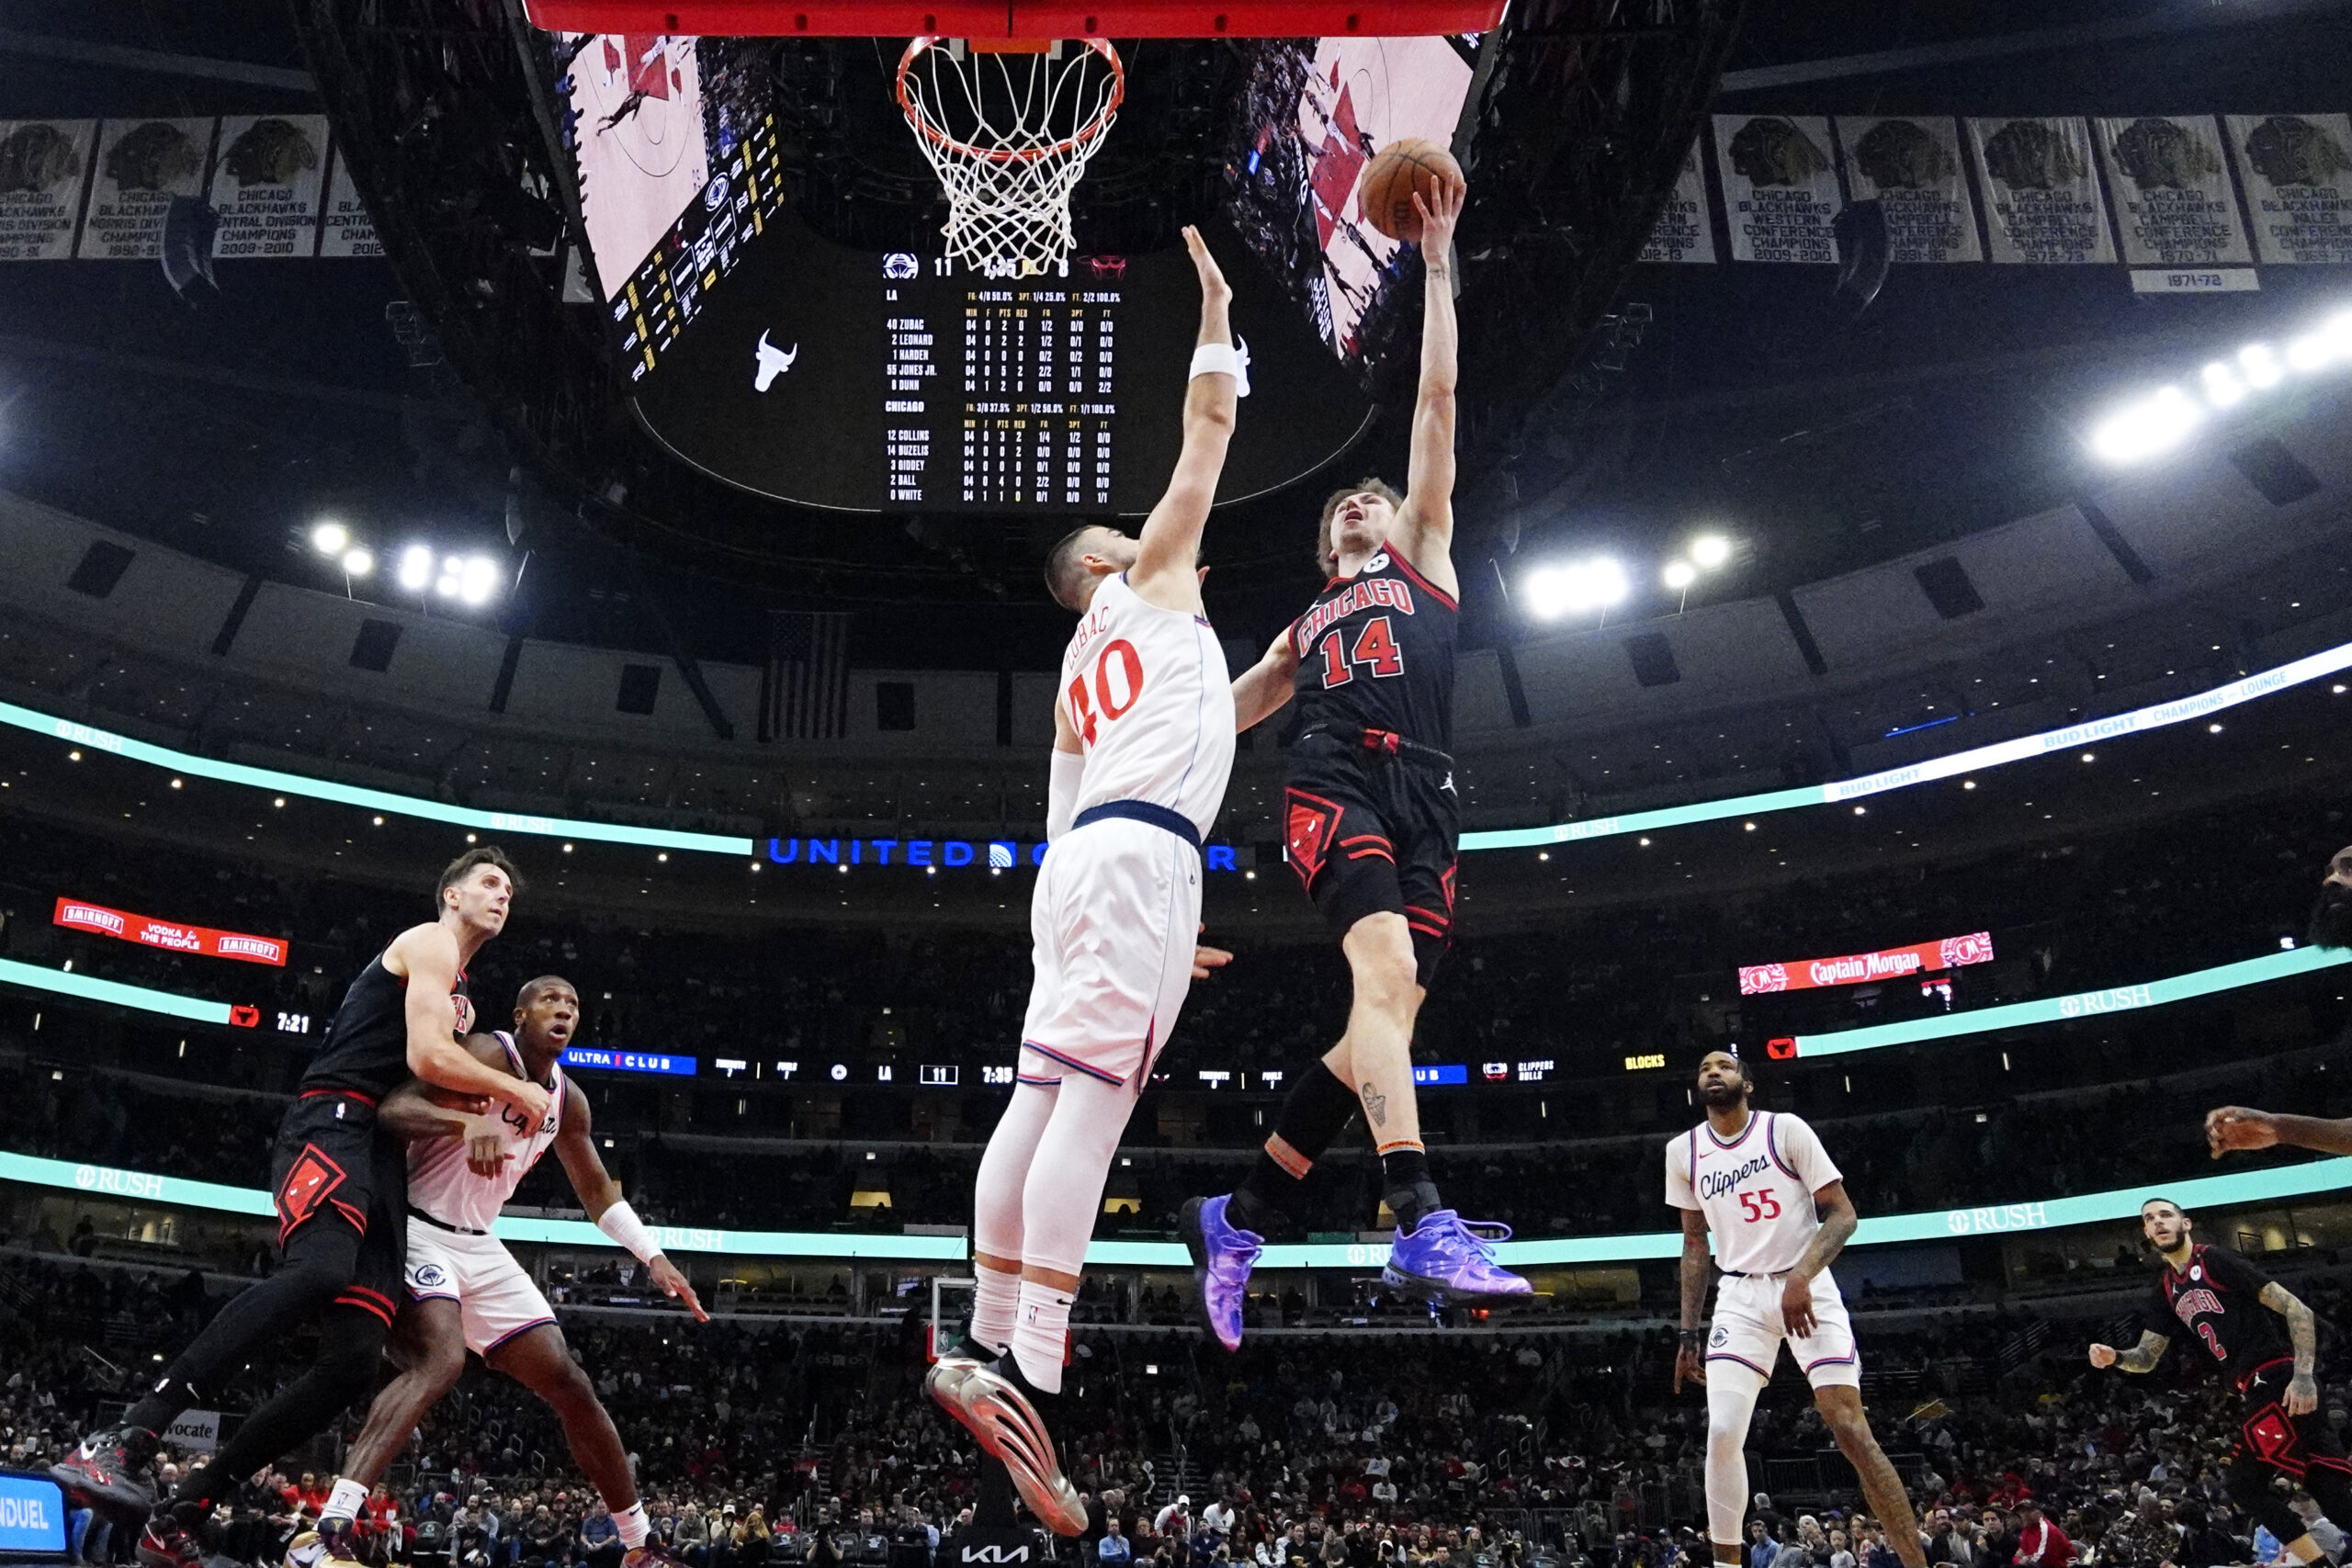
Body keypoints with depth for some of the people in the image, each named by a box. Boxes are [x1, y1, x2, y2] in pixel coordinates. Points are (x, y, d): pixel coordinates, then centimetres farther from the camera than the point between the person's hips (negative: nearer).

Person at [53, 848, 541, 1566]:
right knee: (321, 1270, -37)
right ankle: (116, 1445, -39)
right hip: (333, 1125, -9)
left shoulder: (457, 994, 32)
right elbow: (428, 1058, -11)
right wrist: (516, 1093, 1)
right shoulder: (429, 944, 4)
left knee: (356, 1355, -6)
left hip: (379, 1155, 9)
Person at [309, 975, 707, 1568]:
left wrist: (654, 1257, 10)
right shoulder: (488, 1055, -15)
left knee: (571, 1387, 5)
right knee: (441, 1360, -36)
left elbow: (597, 1191, 20)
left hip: (480, 1248, 8)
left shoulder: (567, 1099, 8)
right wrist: (468, 1123, -50)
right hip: (420, 1234, -8)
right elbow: (394, 1108, -31)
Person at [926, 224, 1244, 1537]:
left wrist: (1154, 930, 29)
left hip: (1083, 858, 9)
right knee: (1093, 1098, -19)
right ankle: (1028, 1378, -26)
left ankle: (990, 1352, -1)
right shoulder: (1146, 580, 16)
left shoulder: (1080, 675, 33)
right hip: (1141, 851, -9)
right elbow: (1209, 430, 17)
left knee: (1041, 1102, 1)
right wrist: (1217, 315, 30)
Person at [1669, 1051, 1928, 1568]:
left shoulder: (1785, 1130, -7)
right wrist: (1689, 1333, 10)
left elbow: (1842, 1214, -8)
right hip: (1740, 1296, 3)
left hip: (1806, 1290, -3)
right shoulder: (1683, 1152, 5)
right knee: (1723, 1433, -12)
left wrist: (1800, 1277, -23)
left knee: (1850, 1430, -11)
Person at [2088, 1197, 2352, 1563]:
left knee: (2244, 1479, -12)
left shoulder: (2216, 1260, -7)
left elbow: (2297, 1309, -10)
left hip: (2278, 1377, -8)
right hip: (2258, 1386, 8)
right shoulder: (2165, 1291, 17)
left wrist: (2303, 1375, -20)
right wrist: (2114, 1357, -4)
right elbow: (2147, 1358, 19)